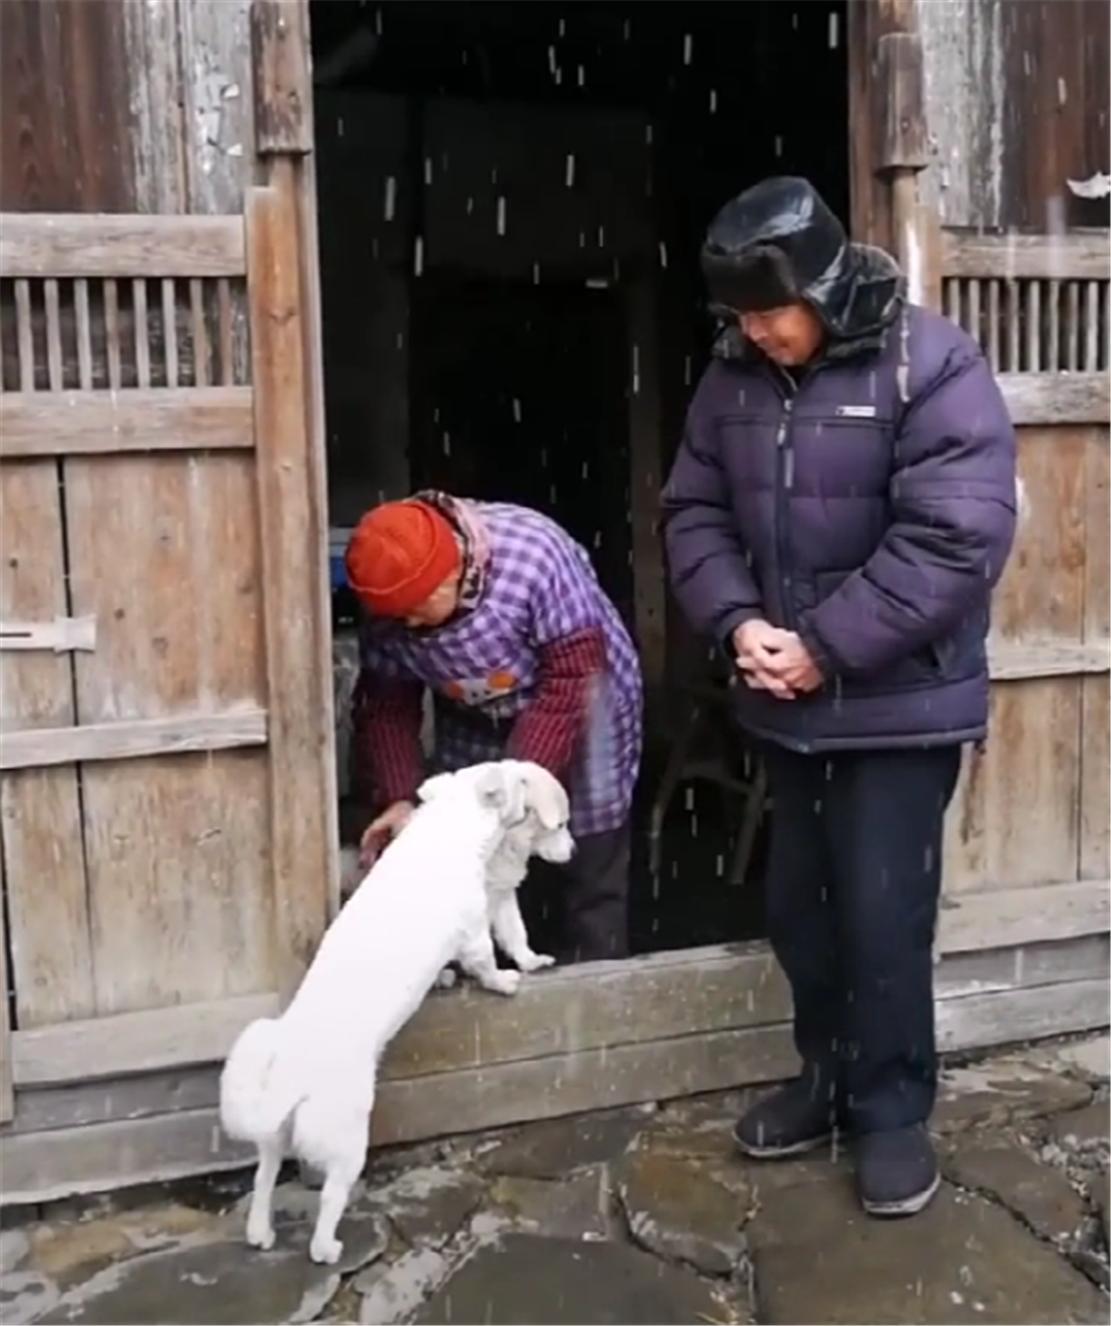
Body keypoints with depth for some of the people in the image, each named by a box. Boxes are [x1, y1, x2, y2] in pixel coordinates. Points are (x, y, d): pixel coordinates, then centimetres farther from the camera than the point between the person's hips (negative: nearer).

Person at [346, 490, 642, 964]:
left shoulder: (532, 556, -35)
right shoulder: (392, 601, -20)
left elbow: (572, 681, -30)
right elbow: (385, 706, -9)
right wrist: (399, 797, -21)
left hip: (581, 701, -4)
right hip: (475, 721, 4)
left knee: (591, 865, -1)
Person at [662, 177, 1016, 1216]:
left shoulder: (930, 366, -16)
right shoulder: (734, 377, 2)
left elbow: (956, 540, -22)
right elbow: (694, 512, 6)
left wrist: (827, 646, -21)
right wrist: (736, 620, -12)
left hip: (900, 700, -6)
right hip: (785, 702, 6)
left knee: (881, 912, -1)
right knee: (796, 904, 15)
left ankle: (894, 1109, 21)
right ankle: (830, 1079, 36)